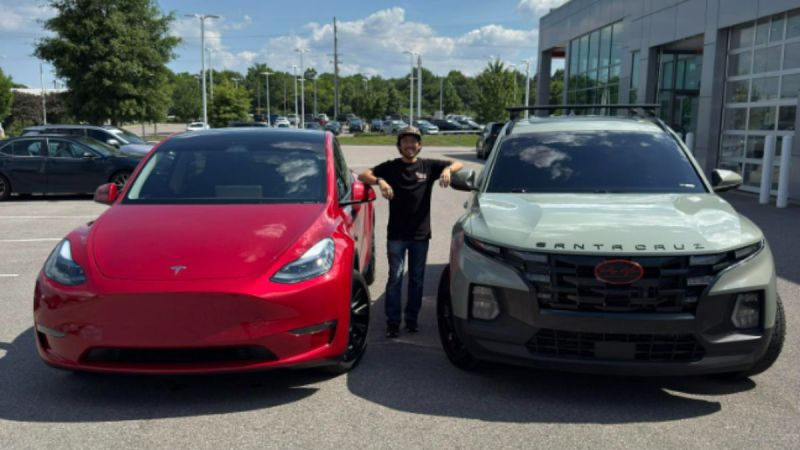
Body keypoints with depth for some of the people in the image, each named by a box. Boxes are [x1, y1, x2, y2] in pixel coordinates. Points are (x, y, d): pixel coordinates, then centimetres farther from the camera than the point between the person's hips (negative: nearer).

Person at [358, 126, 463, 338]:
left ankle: (412, 318, 22)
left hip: (420, 233, 2)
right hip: (396, 234, -2)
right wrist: (379, 181, -28)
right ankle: (392, 321, 6)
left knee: (417, 279, 10)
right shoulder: (390, 167, 2)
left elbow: (458, 164, 4)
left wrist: (448, 170, -19)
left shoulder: (429, 166, 5)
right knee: (395, 278, -1)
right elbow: (363, 175, -7)